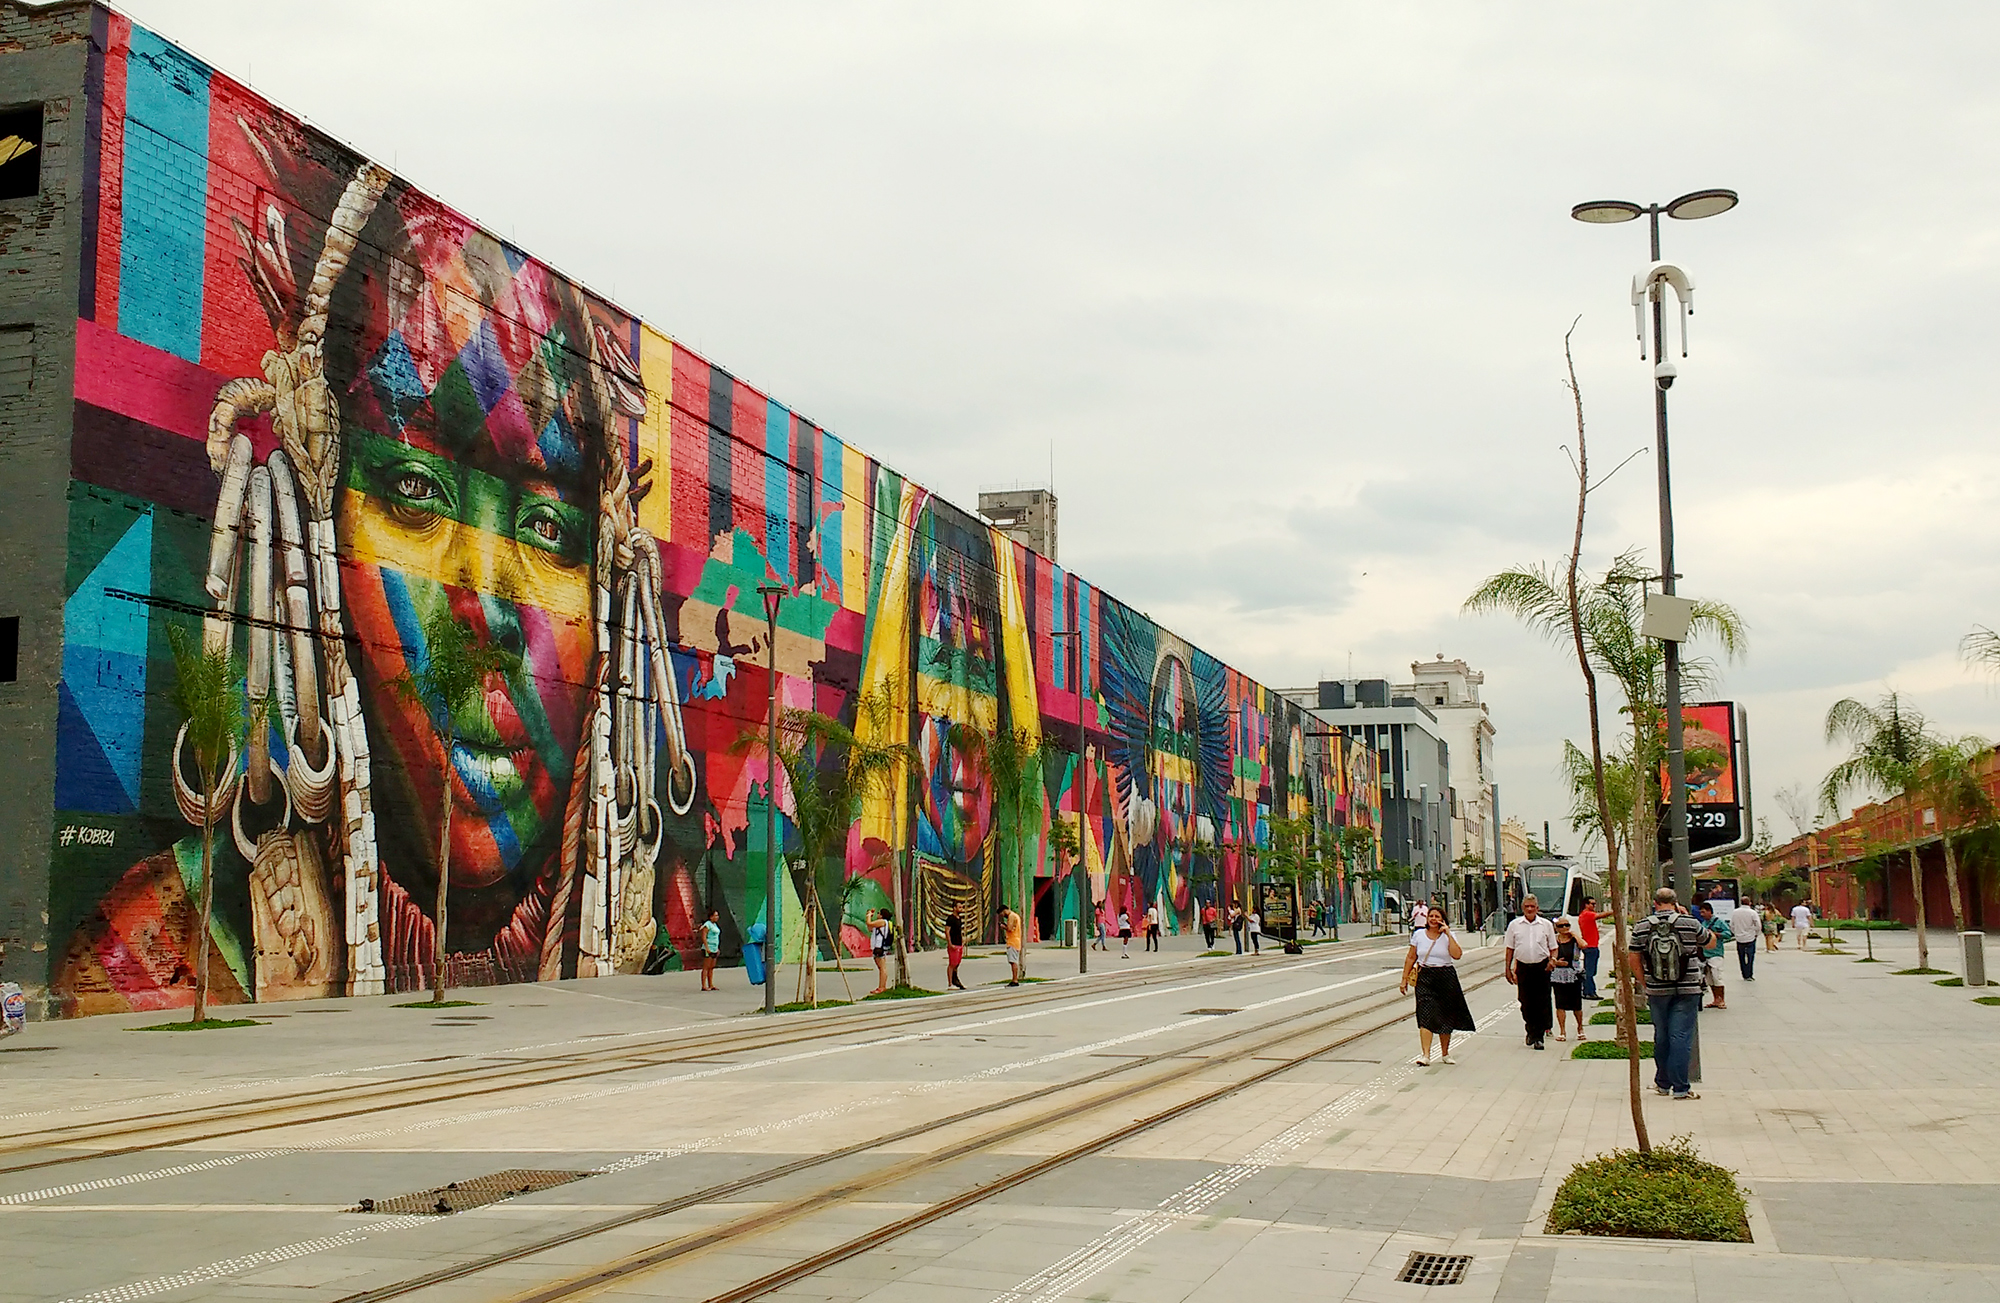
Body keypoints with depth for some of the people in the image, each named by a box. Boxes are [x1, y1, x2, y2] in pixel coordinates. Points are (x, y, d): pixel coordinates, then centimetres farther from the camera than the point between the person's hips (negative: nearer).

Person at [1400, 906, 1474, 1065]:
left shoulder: (1448, 936, 1)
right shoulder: (1419, 935, 6)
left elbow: (1457, 955, -16)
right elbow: (1411, 958, 10)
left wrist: (1448, 934, -14)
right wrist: (1405, 978, 7)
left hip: (1446, 977, 0)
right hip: (1425, 978, 0)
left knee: (1446, 1017, 8)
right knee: (1426, 1016, -12)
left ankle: (1445, 1054, 24)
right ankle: (1425, 1055, -16)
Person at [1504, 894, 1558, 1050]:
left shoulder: (1546, 925, 5)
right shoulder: (1514, 925, 5)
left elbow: (1553, 948, 10)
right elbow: (1510, 948, 10)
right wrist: (1508, 969, 7)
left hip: (1541, 967, -1)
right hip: (1523, 967, 1)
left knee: (1541, 1003, -4)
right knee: (1526, 1003, 6)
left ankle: (1538, 1036, 1)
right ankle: (1531, 1032, 24)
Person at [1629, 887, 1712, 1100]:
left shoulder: (1642, 926, -2)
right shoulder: (1690, 924, -7)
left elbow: (1633, 958, 1)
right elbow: (1709, 941, 12)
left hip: (1657, 991, 2)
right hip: (1687, 990, -2)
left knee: (1661, 1036, 15)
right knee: (1681, 1036, -2)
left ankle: (1663, 1083, 25)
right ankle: (1680, 1088, -4)